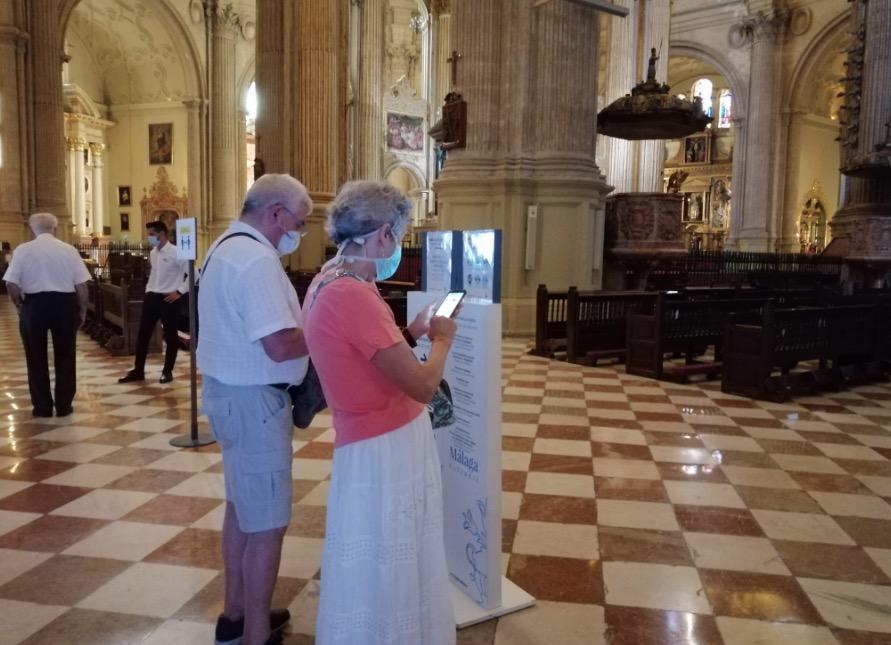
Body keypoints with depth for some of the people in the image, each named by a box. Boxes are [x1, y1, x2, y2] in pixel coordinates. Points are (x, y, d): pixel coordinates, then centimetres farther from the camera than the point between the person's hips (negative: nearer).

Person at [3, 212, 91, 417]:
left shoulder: (22, 250, -3)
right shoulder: (69, 250, -2)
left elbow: (11, 284, -6)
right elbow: (81, 284, -3)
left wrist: (19, 305, 10)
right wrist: (82, 309, 8)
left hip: (34, 304, 0)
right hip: (64, 304, 0)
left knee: (36, 358, 12)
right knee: (65, 357, 11)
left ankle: (42, 407, 17)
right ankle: (64, 406, 15)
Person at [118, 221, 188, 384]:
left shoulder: (176, 253, -13)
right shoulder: (153, 253, 11)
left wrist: (180, 291, -15)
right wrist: (148, 288, 16)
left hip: (169, 299, -7)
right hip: (152, 297, 7)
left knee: (170, 336, 5)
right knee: (143, 334, 9)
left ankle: (167, 371, 18)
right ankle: (138, 371, 19)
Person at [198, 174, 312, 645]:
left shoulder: (226, 247, 13)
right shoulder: (256, 259, -22)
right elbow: (280, 345, -29)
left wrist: (305, 322, 8)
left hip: (231, 392, 11)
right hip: (253, 400, -11)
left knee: (242, 506, 21)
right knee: (266, 522, 0)